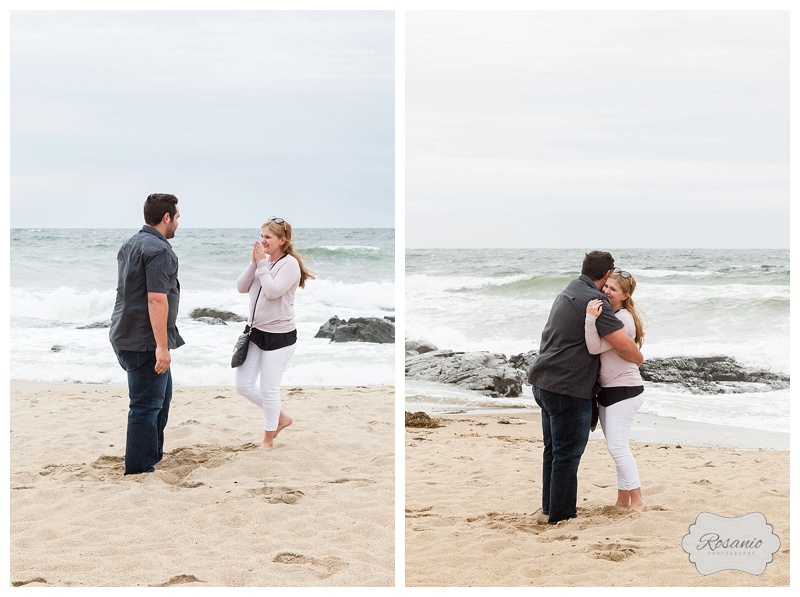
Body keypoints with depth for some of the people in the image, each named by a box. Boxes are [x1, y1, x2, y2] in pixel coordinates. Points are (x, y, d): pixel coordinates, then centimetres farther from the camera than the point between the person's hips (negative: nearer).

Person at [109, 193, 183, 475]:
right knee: (146, 405, -2)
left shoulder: (130, 245, 14)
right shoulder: (159, 250, -18)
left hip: (125, 336, 10)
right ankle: (139, 469, 3)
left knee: (161, 398, 21)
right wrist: (162, 346, -24)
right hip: (145, 342, -10)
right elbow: (156, 299, -24)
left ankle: (153, 455, 31)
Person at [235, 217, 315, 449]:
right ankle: (281, 417, 28)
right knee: (243, 385, 9)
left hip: (279, 336, -7)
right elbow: (241, 287, 1)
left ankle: (268, 440, 19)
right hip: (256, 332, 7)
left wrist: (262, 264, -17)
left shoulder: (290, 264, -13)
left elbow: (272, 291, -24)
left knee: (269, 389, 1)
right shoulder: (262, 260, 6)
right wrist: (254, 263, -9)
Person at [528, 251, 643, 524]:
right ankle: (561, 514, 4)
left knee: (554, 448, 18)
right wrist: (638, 358, 1)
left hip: (544, 383, 10)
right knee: (567, 452, -2)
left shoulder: (568, 292, 14)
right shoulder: (593, 300, -17)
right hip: (568, 389, -10)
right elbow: (624, 345, -21)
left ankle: (551, 506, 28)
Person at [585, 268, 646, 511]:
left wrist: (590, 319, -35)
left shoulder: (623, 320, -17)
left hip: (624, 390, -10)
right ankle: (623, 500, 18)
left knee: (617, 445, -12)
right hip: (608, 390, 10)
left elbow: (596, 347, -26)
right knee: (616, 446, 12)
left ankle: (637, 501, -6)